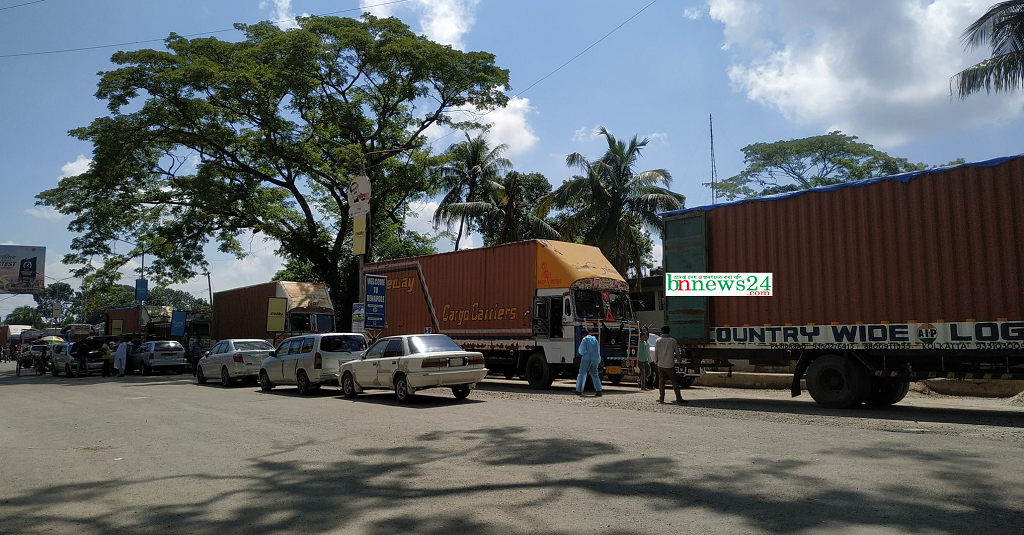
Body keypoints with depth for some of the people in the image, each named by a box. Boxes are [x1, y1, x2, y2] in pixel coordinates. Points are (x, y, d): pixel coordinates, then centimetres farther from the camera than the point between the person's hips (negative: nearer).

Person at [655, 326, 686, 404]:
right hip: (670, 365, -1)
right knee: (674, 381, 3)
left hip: (661, 364, 1)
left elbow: (656, 352, 1)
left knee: (661, 381, 8)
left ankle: (661, 398, 7)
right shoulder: (672, 340, -5)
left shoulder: (658, 340, -2)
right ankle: (678, 398, 0)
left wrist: (655, 361, 14)